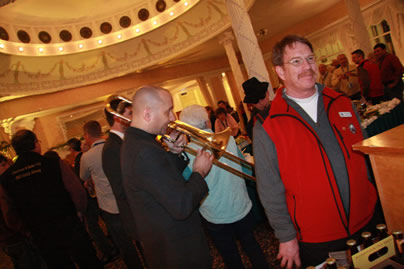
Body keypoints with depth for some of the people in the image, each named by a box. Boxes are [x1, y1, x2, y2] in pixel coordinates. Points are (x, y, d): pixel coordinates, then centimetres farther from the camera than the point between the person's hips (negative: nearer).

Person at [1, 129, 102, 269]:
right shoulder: (55, 163, -15)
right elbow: (78, 192, -19)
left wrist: (29, 230, 18)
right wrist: (79, 212, 0)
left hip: (41, 237, 4)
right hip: (69, 229, -3)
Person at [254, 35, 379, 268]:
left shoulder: (342, 103, -1)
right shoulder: (267, 128, -15)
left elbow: (365, 155, 11)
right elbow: (271, 192, -10)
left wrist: (374, 201, 15)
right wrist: (286, 237, -7)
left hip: (365, 223, 5)